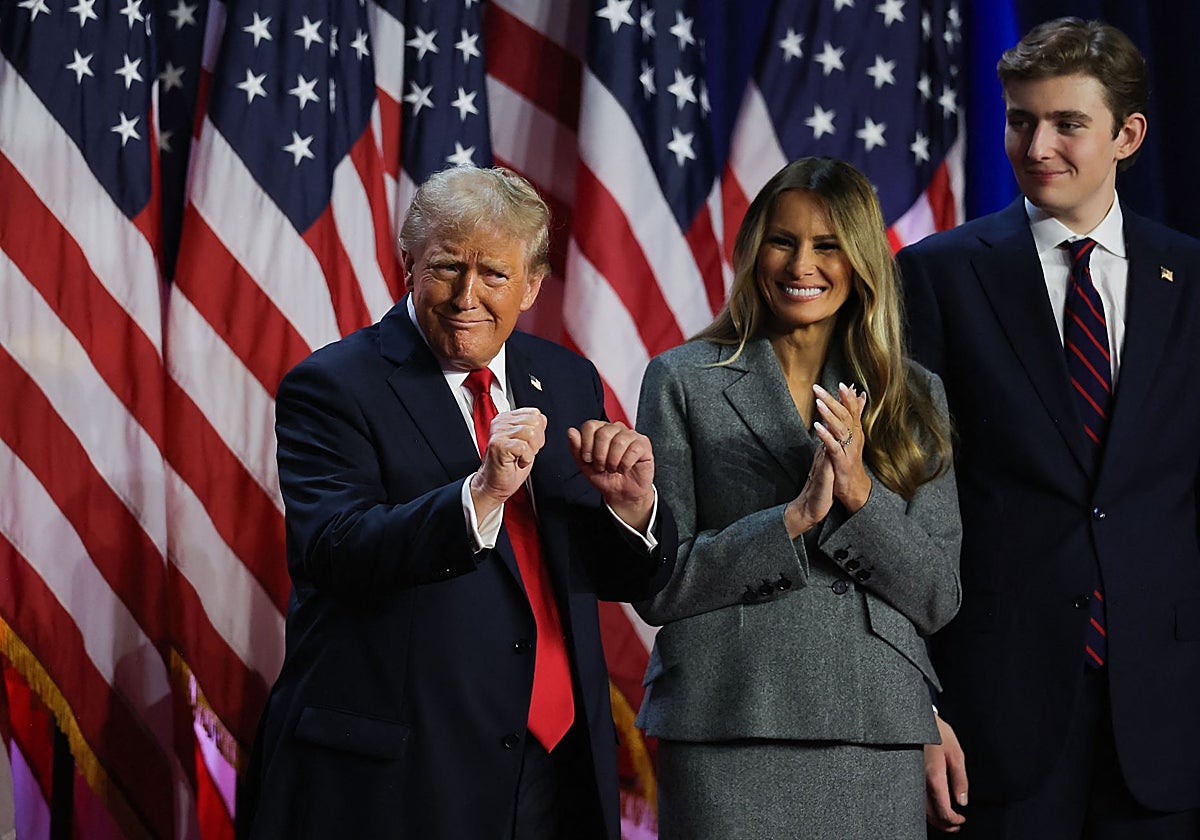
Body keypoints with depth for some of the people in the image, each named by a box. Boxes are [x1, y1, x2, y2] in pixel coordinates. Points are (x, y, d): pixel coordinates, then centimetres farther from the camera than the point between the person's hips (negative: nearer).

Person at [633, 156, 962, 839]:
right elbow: (656, 588, -4)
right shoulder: (685, 381, 2)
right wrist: (794, 516, -14)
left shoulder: (915, 395, 10)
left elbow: (941, 600, 4)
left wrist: (860, 493, -11)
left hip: (880, 736, 2)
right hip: (728, 734, -2)